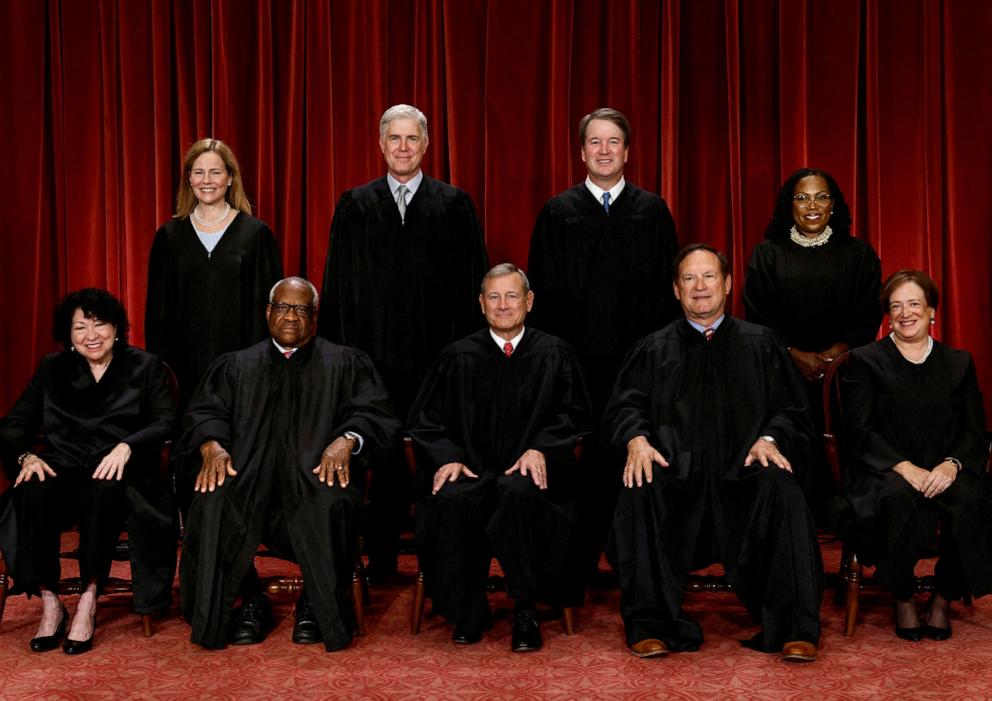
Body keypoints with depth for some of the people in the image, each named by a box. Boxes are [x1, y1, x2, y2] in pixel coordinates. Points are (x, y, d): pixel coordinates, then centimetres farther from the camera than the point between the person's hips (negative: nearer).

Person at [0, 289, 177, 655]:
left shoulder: (146, 368, 11)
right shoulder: (52, 370, 19)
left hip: (119, 472, -2)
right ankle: (49, 602, -25)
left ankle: (89, 598, -28)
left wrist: (126, 446, -21)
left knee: (103, 489, -38)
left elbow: (166, 424, -2)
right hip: (63, 466, 2)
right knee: (32, 491, -32)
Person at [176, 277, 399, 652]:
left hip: (317, 470, -1)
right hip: (248, 473, 2)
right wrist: (212, 445, -13)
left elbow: (372, 412, 4)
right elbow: (205, 413, 11)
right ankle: (250, 602, -11)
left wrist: (347, 439, -18)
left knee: (329, 503, -36)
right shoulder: (236, 365, 23)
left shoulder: (346, 364, 18)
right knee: (214, 502, -31)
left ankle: (316, 605, -13)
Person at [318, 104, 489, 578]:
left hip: (437, 356, -1)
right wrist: (339, 351, 1)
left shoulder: (454, 205, 5)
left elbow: (472, 283, 3)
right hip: (374, 353, 1)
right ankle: (381, 556, 17)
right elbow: (337, 286, 7)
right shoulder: (354, 206, 8)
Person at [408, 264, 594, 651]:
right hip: (471, 468, 1)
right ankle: (469, 611, -13)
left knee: (519, 494, -37)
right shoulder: (459, 356, 12)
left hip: (529, 469, -1)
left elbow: (574, 415, 6)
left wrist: (540, 448, -12)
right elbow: (426, 419, 11)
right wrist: (447, 457, -8)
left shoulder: (554, 354, 10)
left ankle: (526, 612, -20)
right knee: (451, 500, -33)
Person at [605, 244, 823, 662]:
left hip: (742, 471, 0)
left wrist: (770, 438, -10)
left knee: (781, 490, -32)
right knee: (640, 493, -32)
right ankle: (650, 625, -22)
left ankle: (795, 628, -24)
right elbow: (624, 406, 9)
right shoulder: (653, 349, 20)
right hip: (676, 472, 0)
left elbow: (790, 408, 12)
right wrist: (636, 439, -14)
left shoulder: (759, 343, 19)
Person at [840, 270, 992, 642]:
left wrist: (951, 464, -13)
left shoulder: (959, 363, 17)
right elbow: (861, 432, -2)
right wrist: (904, 467, -17)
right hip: (885, 471, -2)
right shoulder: (864, 361, 9)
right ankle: (903, 600, -15)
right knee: (900, 497, -37)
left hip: (943, 472, 2)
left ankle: (943, 599, -11)